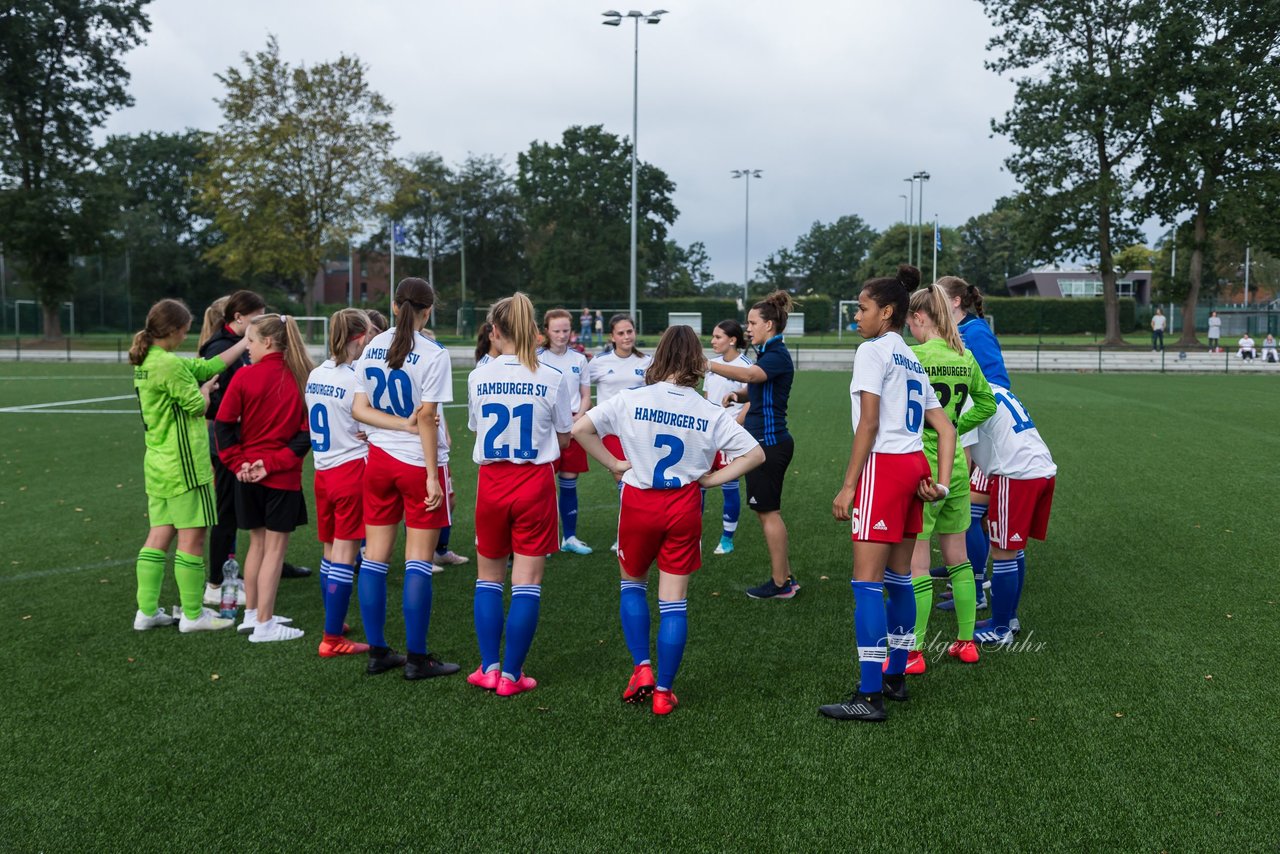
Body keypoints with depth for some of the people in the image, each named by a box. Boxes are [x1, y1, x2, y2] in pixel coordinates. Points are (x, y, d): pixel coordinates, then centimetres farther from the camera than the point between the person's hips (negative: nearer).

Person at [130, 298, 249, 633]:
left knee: (159, 534, 13)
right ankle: (192, 615, 8)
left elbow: (211, 365, 13)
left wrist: (245, 342, 14)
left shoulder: (146, 362, 12)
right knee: (191, 537, 0)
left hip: (158, 463, 9)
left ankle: (147, 611, 17)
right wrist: (206, 388, 9)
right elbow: (197, 405, -12)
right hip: (183, 464, -9)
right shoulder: (170, 364, -18)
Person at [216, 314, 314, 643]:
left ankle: (252, 614, 28)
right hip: (283, 477, -2)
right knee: (275, 548, 4)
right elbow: (306, 432, -11)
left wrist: (238, 463, -2)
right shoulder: (301, 378, -7)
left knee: (257, 543, 18)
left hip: (248, 474, 2)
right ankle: (264, 625, 7)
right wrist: (273, 462, -10)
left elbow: (224, 424, -7)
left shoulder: (245, 376, -7)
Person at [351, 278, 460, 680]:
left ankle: (378, 652, 16)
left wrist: (404, 425, -8)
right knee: (418, 560, 0)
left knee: (374, 556, 9)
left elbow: (359, 409, 1)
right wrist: (433, 476, -12)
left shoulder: (372, 348, 5)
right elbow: (427, 419, -15)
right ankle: (417, 658, 4)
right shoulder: (433, 355, -12)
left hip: (378, 458, 5)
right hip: (416, 463, -5)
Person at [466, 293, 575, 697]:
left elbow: (476, 428, 10)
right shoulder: (554, 378, -7)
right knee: (527, 582, 4)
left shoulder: (478, 377, -3)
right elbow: (563, 439, 2)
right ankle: (511, 675, 7)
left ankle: (489, 669, 17)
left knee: (488, 576, 17)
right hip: (535, 483, -2)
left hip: (492, 482, 2)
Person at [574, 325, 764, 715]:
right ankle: (663, 691, 11)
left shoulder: (631, 400, -7)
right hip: (684, 508, 0)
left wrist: (615, 464, -2)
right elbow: (755, 454, -3)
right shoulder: (711, 413, -4)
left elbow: (579, 429, -9)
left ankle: (641, 669, 12)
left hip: (639, 503, 0)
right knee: (674, 601, 8)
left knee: (632, 584, 23)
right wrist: (712, 479, 1)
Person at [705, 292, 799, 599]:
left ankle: (780, 584, 4)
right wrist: (738, 395, 3)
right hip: (766, 441, 10)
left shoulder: (778, 355, -16)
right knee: (770, 512, 14)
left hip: (770, 443, -10)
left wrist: (707, 364, -41)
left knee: (768, 512, -4)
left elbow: (749, 374, -35)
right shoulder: (769, 353, 15)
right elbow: (757, 389, 25)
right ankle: (785, 577, 21)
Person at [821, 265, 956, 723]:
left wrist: (848, 484, -14)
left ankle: (869, 695, -9)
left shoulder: (873, 351, -7)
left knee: (867, 582, -8)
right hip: (915, 463, 9)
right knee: (899, 577, 16)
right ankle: (896, 676, 24)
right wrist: (942, 483, 7)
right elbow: (946, 428, 14)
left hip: (883, 466, -9)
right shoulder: (913, 360, 19)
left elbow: (868, 424, -15)